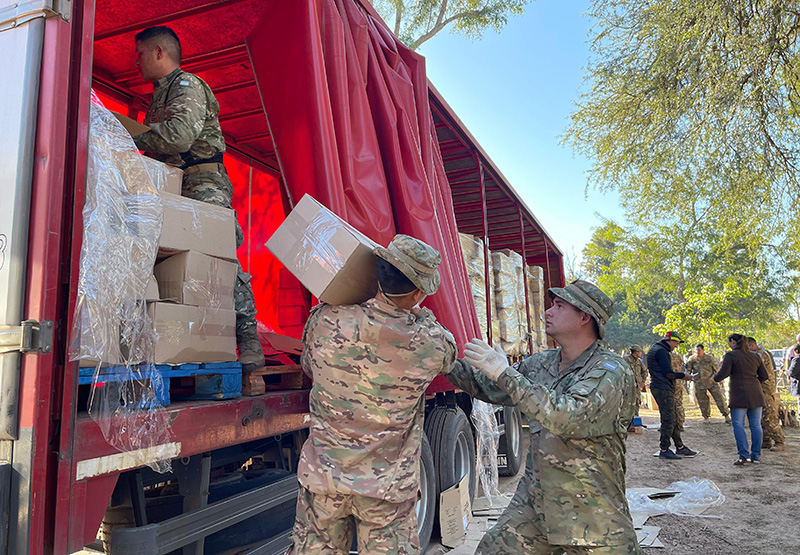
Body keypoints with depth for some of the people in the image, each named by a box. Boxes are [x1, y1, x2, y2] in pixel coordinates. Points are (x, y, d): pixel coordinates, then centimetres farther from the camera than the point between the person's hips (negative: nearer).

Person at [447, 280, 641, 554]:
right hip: (533, 501, 5)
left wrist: (505, 374, -30)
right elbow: (488, 387, 14)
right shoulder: (541, 363, 6)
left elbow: (568, 418, -30)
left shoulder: (611, 371, -15)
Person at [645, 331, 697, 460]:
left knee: (672, 419, 15)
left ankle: (680, 447, 23)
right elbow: (668, 373, -21)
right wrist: (683, 376, -7)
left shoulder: (655, 349, 19)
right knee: (668, 420, -6)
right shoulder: (661, 351, -15)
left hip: (661, 388, 11)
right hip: (663, 389, -11)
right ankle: (664, 450, 0)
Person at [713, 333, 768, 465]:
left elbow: (723, 373, -12)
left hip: (739, 395, -6)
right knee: (755, 425, 9)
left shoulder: (731, 355, -6)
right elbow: (764, 376, 16)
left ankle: (744, 455, -6)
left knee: (738, 425, -1)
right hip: (755, 394, 6)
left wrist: (715, 377, 8)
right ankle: (756, 456, 14)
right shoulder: (755, 357, 13)